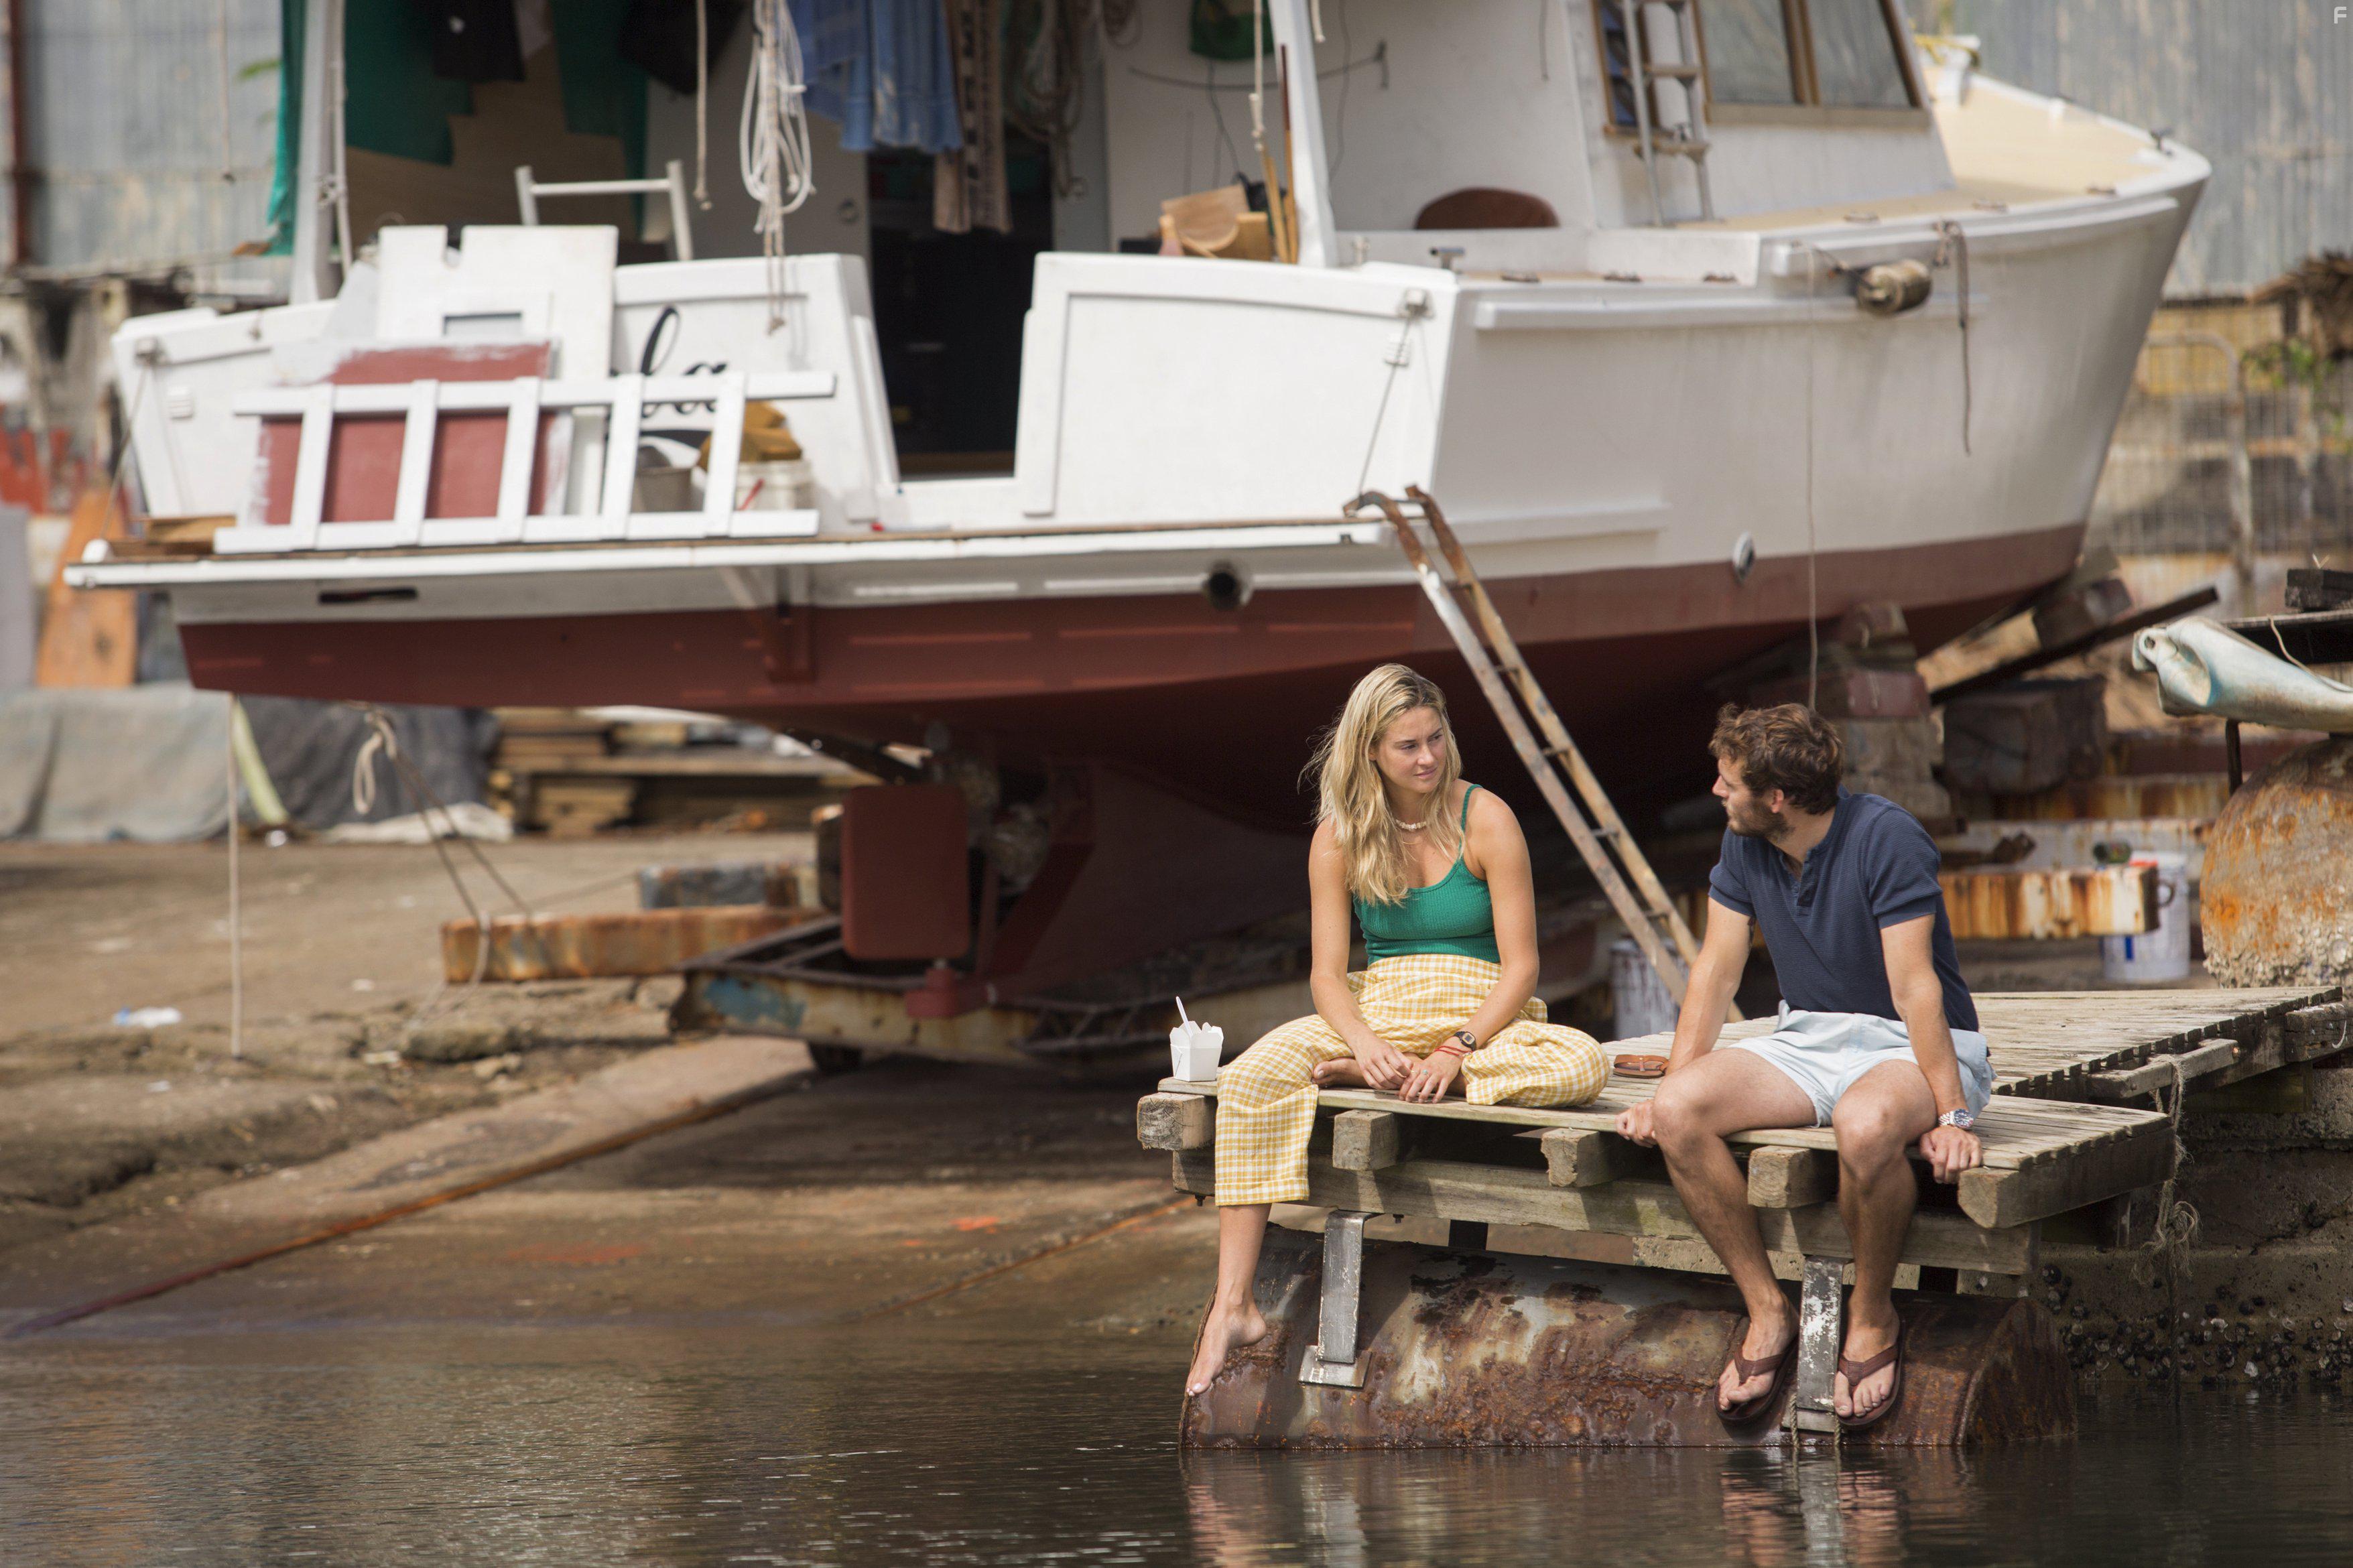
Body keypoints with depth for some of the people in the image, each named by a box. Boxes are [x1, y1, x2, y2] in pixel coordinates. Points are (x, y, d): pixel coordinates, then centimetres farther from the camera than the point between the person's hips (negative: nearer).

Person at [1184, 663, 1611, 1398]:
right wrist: (1367, 1043, -22)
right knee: (1250, 1077, -28)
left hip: (1478, 1016, -1)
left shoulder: (1484, 821, -4)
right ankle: (1232, 1306, -33)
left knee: (1582, 1062, -35)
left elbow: (1520, 965, -7)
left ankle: (1365, 1084, -25)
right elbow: (1327, 973, -1)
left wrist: (1458, 1052, -22)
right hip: (1376, 1012, 1)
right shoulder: (1340, 837, 4)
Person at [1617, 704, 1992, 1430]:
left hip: (1913, 1046, -6)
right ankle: (1766, 1310, -10)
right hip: (1808, 1043, 6)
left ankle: (1873, 1317, -17)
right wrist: (1673, 1086, -3)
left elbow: (1913, 986, -24)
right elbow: (1717, 969, 7)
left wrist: (1949, 1115, -29)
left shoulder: (1886, 838, -19)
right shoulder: (1745, 845, 1)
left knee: (1866, 1125, -41)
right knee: (1680, 1112, -21)